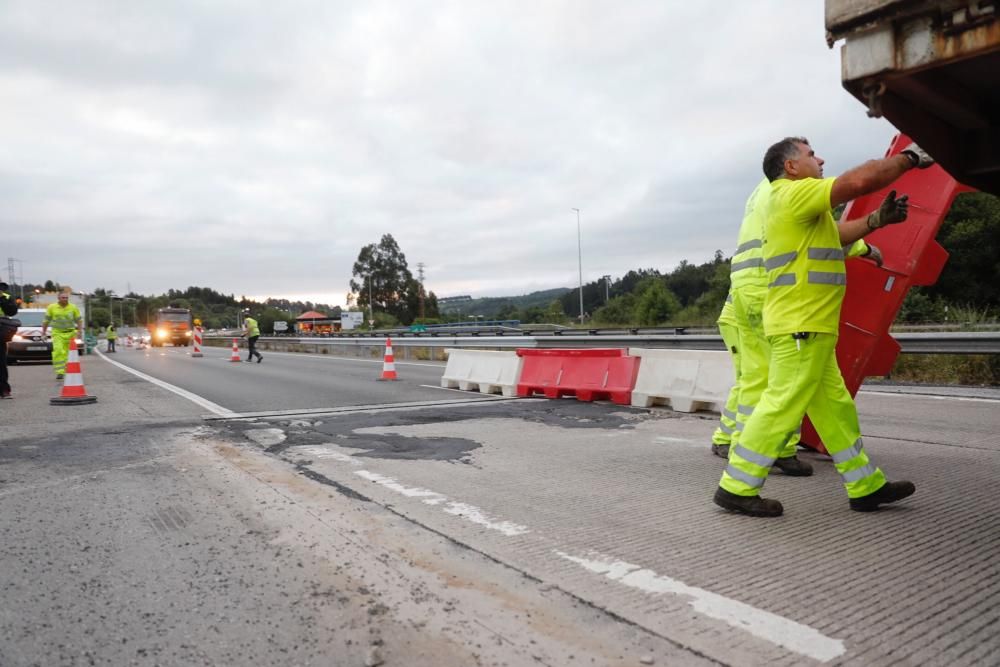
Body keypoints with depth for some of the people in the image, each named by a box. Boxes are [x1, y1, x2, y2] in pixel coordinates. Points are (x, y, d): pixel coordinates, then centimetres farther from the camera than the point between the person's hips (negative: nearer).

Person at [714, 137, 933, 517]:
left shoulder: (798, 204, 25)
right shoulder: (795, 193, -8)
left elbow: (837, 236, 34)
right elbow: (860, 180, -17)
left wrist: (878, 220, 21)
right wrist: (908, 158, 0)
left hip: (809, 328, 11)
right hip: (800, 327, -11)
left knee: (835, 408, 14)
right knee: (782, 407, -10)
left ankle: (867, 487, 23)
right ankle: (736, 488, -4)